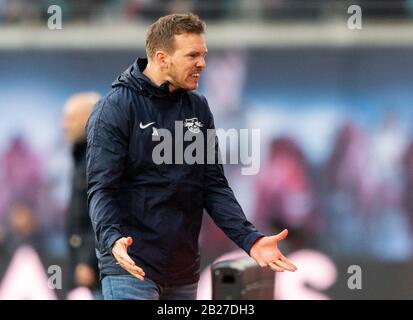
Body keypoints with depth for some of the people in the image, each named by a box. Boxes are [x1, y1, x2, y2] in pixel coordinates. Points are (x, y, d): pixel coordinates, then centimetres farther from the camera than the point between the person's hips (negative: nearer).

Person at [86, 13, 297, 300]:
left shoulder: (198, 108, 11)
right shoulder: (115, 109, -7)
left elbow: (214, 186, 11)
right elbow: (101, 188, -13)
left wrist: (250, 239, -3)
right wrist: (113, 238, -32)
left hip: (184, 273, 6)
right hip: (132, 267, -6)